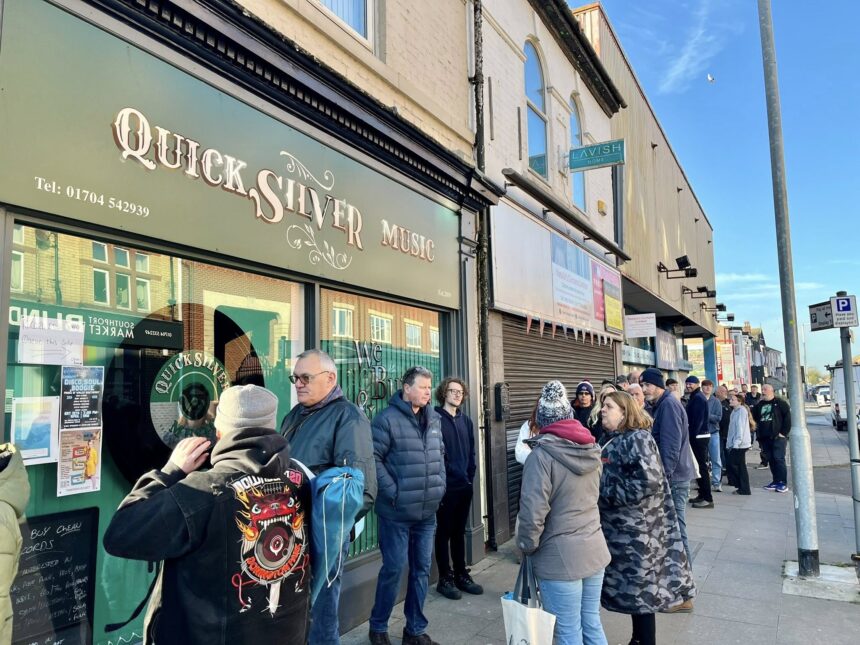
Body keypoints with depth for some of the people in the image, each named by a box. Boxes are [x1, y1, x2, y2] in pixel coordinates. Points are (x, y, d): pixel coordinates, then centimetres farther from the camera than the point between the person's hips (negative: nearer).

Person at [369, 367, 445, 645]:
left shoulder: (434, 419, 9)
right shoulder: (387, 419, -12)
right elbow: (373, 458, -16)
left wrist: (440, 485, 8)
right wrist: (393, 492, -17)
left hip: (428, 511, 6)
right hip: (397, 511, -6)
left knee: (421, 569, 13)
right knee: (394, 568, 3)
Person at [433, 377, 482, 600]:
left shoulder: (466, 420, 11)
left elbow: (471, 450, 15)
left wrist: (471, 474, 5)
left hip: (465, 485, 6)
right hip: (445, 485, -6)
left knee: (459, 532, 16)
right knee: (444, 532, 6)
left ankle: (461, 575, 27)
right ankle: (445, 578, 16)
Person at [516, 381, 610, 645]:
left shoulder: (542, 455, -17)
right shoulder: (591, 449, 3)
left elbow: (533, 511, -19)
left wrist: (527, 546, -4)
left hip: (560, 556, -6)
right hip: (594, 550, 6)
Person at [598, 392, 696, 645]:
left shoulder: (636, 438, -17)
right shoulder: (613, 439, 9)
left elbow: (649, 482, -27)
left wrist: (606, 493, -20)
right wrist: (596, 491, 2)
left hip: (636, 530, -8)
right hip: (622, 529, 8)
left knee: (640, 590, 3)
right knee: (634, 588, 18)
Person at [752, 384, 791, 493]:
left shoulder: (780, 403, -3)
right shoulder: (759, 405, 15)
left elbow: (787, 417, -9)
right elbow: (755, 418, 23)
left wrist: (784, 432, -13)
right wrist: (759, 433, 13)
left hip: (778, 437, -6)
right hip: (764, 438, 6)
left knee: (779, 459, -8)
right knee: (770, 460, 8)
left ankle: (783, 483, -3)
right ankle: (776, 481, 16)